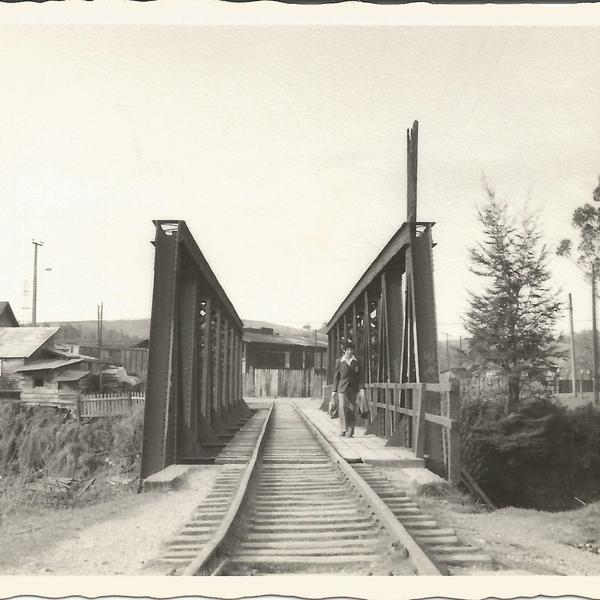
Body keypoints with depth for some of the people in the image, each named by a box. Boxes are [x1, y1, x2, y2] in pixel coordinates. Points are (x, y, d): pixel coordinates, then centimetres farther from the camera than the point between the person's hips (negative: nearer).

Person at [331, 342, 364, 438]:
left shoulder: (356, 361, 7)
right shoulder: (339, 361, 5)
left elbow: (360, 375, 7)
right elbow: (336, 376, 8)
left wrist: (361, 387, -5)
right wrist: (334, 390, 6)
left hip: (353, 388, 1)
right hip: (342, 387, -1)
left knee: (351, 408, 0)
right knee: (342, 407, -15)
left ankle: (350, 431, 6)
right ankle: (343, 429, -10)